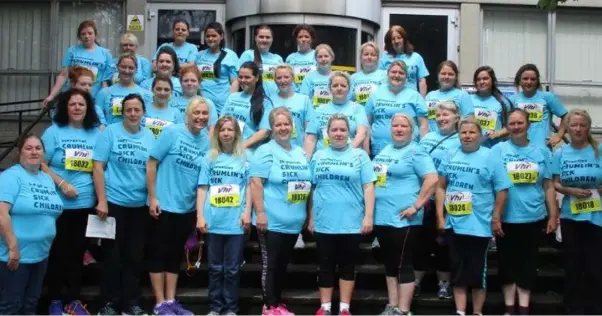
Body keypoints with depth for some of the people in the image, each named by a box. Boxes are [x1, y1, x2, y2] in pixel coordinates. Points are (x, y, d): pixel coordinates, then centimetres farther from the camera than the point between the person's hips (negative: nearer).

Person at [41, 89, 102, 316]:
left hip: (84, 203, 3)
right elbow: (41, 164, -6)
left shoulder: (96, 133, 5)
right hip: (58, 203, -3)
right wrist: (62, 183, -16)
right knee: (58, 251, 5)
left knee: (77, 250, 11)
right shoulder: (54, 131, -4)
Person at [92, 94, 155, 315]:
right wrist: (102, 201, -14)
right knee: (112, 255, 4)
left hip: (140, 205, 4)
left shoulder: (150, 136, 6)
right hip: (114, 202, -3)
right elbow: (98, 167, -8)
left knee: (135, 256, 10)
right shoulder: (110, 132, -5)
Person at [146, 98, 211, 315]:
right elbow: (151, 164, -9)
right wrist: (152, 197, -13)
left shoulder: (208, 141, 2)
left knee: (175, 255, 13)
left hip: (187, 208, 5)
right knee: (159, 253, 3)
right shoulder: (172, 132, -11)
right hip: (163, 205, -5)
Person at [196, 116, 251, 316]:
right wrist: (200, 216, -1)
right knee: (215, 268, 9)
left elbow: (249, 187, 5)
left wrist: (247, 212, -5)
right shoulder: (210, 158, 9)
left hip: (236, 222, -1)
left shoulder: (245, 158, 6)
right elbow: (202, 188, 6)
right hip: (214, 222, 1)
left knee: (232, 269, 4)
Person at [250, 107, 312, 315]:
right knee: (269, 265, 0)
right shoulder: (266, 151, -6)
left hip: (293, 222, 6)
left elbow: (307, 184, 18)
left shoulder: (300, 152, 14)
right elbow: (256, 183, -14)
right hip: (272, 221, -6)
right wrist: (260, 213, -20)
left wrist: (308, 215, 15)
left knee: (283, 265, 14)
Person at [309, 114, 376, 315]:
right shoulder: (318, 156, 9)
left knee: (347, 266, 7)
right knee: (325, 266, 9)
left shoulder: (360, 156, 2)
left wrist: (369, 216, -10)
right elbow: (312, 189, 11)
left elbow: (368, 187, -3)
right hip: (324, 223, 2)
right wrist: (311, 218, 9)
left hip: (351, 222, -2)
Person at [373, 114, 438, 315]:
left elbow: (432, 179, -18)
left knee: (403, 265, -2)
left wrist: (416, 206, -19)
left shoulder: (415, 152, -7)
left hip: (402, 219, -8)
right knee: (389, 264, 14)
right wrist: (370, 210, 13)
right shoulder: (383, 151, 16)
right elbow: (373, 179, 24)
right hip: (381, 217, 8)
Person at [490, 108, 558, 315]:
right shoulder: (498, 150, -3)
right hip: (507, 218, -2)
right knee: (507, 263, 8)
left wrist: (553, 215, 5)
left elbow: (548, 186, 8)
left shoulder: (541, 152, 5)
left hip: (534, 218, 2)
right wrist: (493, 215, -10)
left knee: (528, 264, 9)